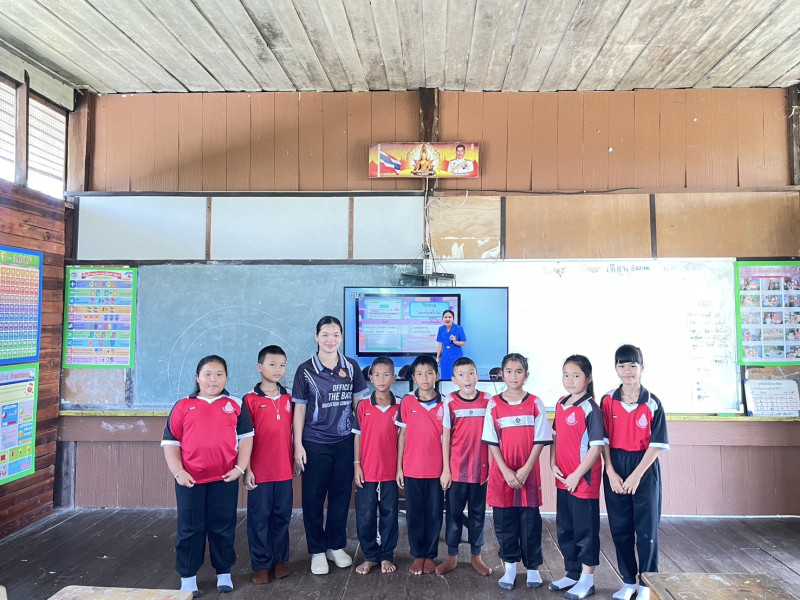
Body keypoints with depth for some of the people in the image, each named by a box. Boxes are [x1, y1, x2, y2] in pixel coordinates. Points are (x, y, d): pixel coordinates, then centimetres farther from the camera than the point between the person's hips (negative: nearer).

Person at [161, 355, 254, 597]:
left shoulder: (236, 405, 4)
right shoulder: (183, 406, 2)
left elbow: (246, 437, 4)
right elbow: (170, 442, 2)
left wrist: (240, 467, -5)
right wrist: (178, 472, -8)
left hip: (225, 478, 0)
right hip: (190, 479, 0)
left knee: (223, 527, 11)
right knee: (189, 528, 10)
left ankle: (224, 573, 27)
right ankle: (188, 577, 25)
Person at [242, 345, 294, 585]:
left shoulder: (289, 398, 5)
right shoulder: (250, 400, -7)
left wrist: (296, 459, 9)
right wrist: (246, 469, -8)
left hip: (284, 469, 4)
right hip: (260, 471, -3)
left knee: (282, 516, 13)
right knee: (259, 518, 7)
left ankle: (280, 560, 27)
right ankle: (261, 564, 20)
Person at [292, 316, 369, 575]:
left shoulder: (351, 367, 1)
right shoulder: (305, 370, -5)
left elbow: (358, 403, 7)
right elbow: (299, 409, -2)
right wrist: (298, 445, -6)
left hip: (345, 442, 2)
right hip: (315, 444, -2)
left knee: (341, 495, 11)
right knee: (313, 498, 7)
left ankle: (336, 546, 29)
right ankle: (317, 551, 24)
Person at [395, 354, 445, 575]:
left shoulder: (445, 404, -2)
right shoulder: (407, 402, -2)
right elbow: (402, 435, 3)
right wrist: (398, 467, 1)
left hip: (437, 470, 0)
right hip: (412, 469, 0)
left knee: (434, 513, 10)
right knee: (414, 514, 10)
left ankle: (431, 556, 26)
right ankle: (418, 555, 26)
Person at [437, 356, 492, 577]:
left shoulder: (488, 401, -2)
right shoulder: (449, 402, -6)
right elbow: (445, 437, -3)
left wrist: (492, 466, 0)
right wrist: (445, 469, -5)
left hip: (480, 468, 1)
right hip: (455, 469, -1)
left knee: (478, 513, 13)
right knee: (453, 513, 11)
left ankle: (476, 556, 29)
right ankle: (452, 556, 26)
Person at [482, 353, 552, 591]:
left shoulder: (535, 404, -2)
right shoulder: (494, 404, -1)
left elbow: (540, 440, -4)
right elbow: (492, 442, -2)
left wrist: (526, 469, -11)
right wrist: (506, 471, -11)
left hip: (528, 473, -1)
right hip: (501, 473, 1)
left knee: (530, 521, 6)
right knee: (504, 521, 8)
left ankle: (532, 567, 23)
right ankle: (510, 566, 24)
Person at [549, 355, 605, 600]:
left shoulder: (590, 409, -16)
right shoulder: (561, 404, 6)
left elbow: (596, 447, -18)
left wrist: (577, 475, -17)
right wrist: (553, 465, 2)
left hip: (584, 479, -7)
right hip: (563, 479, 7)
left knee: (585, 529, 7)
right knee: (565, 529, 17)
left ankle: (587, 580, 22)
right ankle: (572, 574, 33)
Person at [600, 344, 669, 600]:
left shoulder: (652, 403, -7)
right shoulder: (607, 401, -1)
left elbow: (657, 444, -8)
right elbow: (604, 440, 0)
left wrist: (636, 475, -13)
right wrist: (611, 473, -8)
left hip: (645, 469, -2)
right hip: (615, 469, 2)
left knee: (647, 529, 7)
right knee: (620, 528, 10)